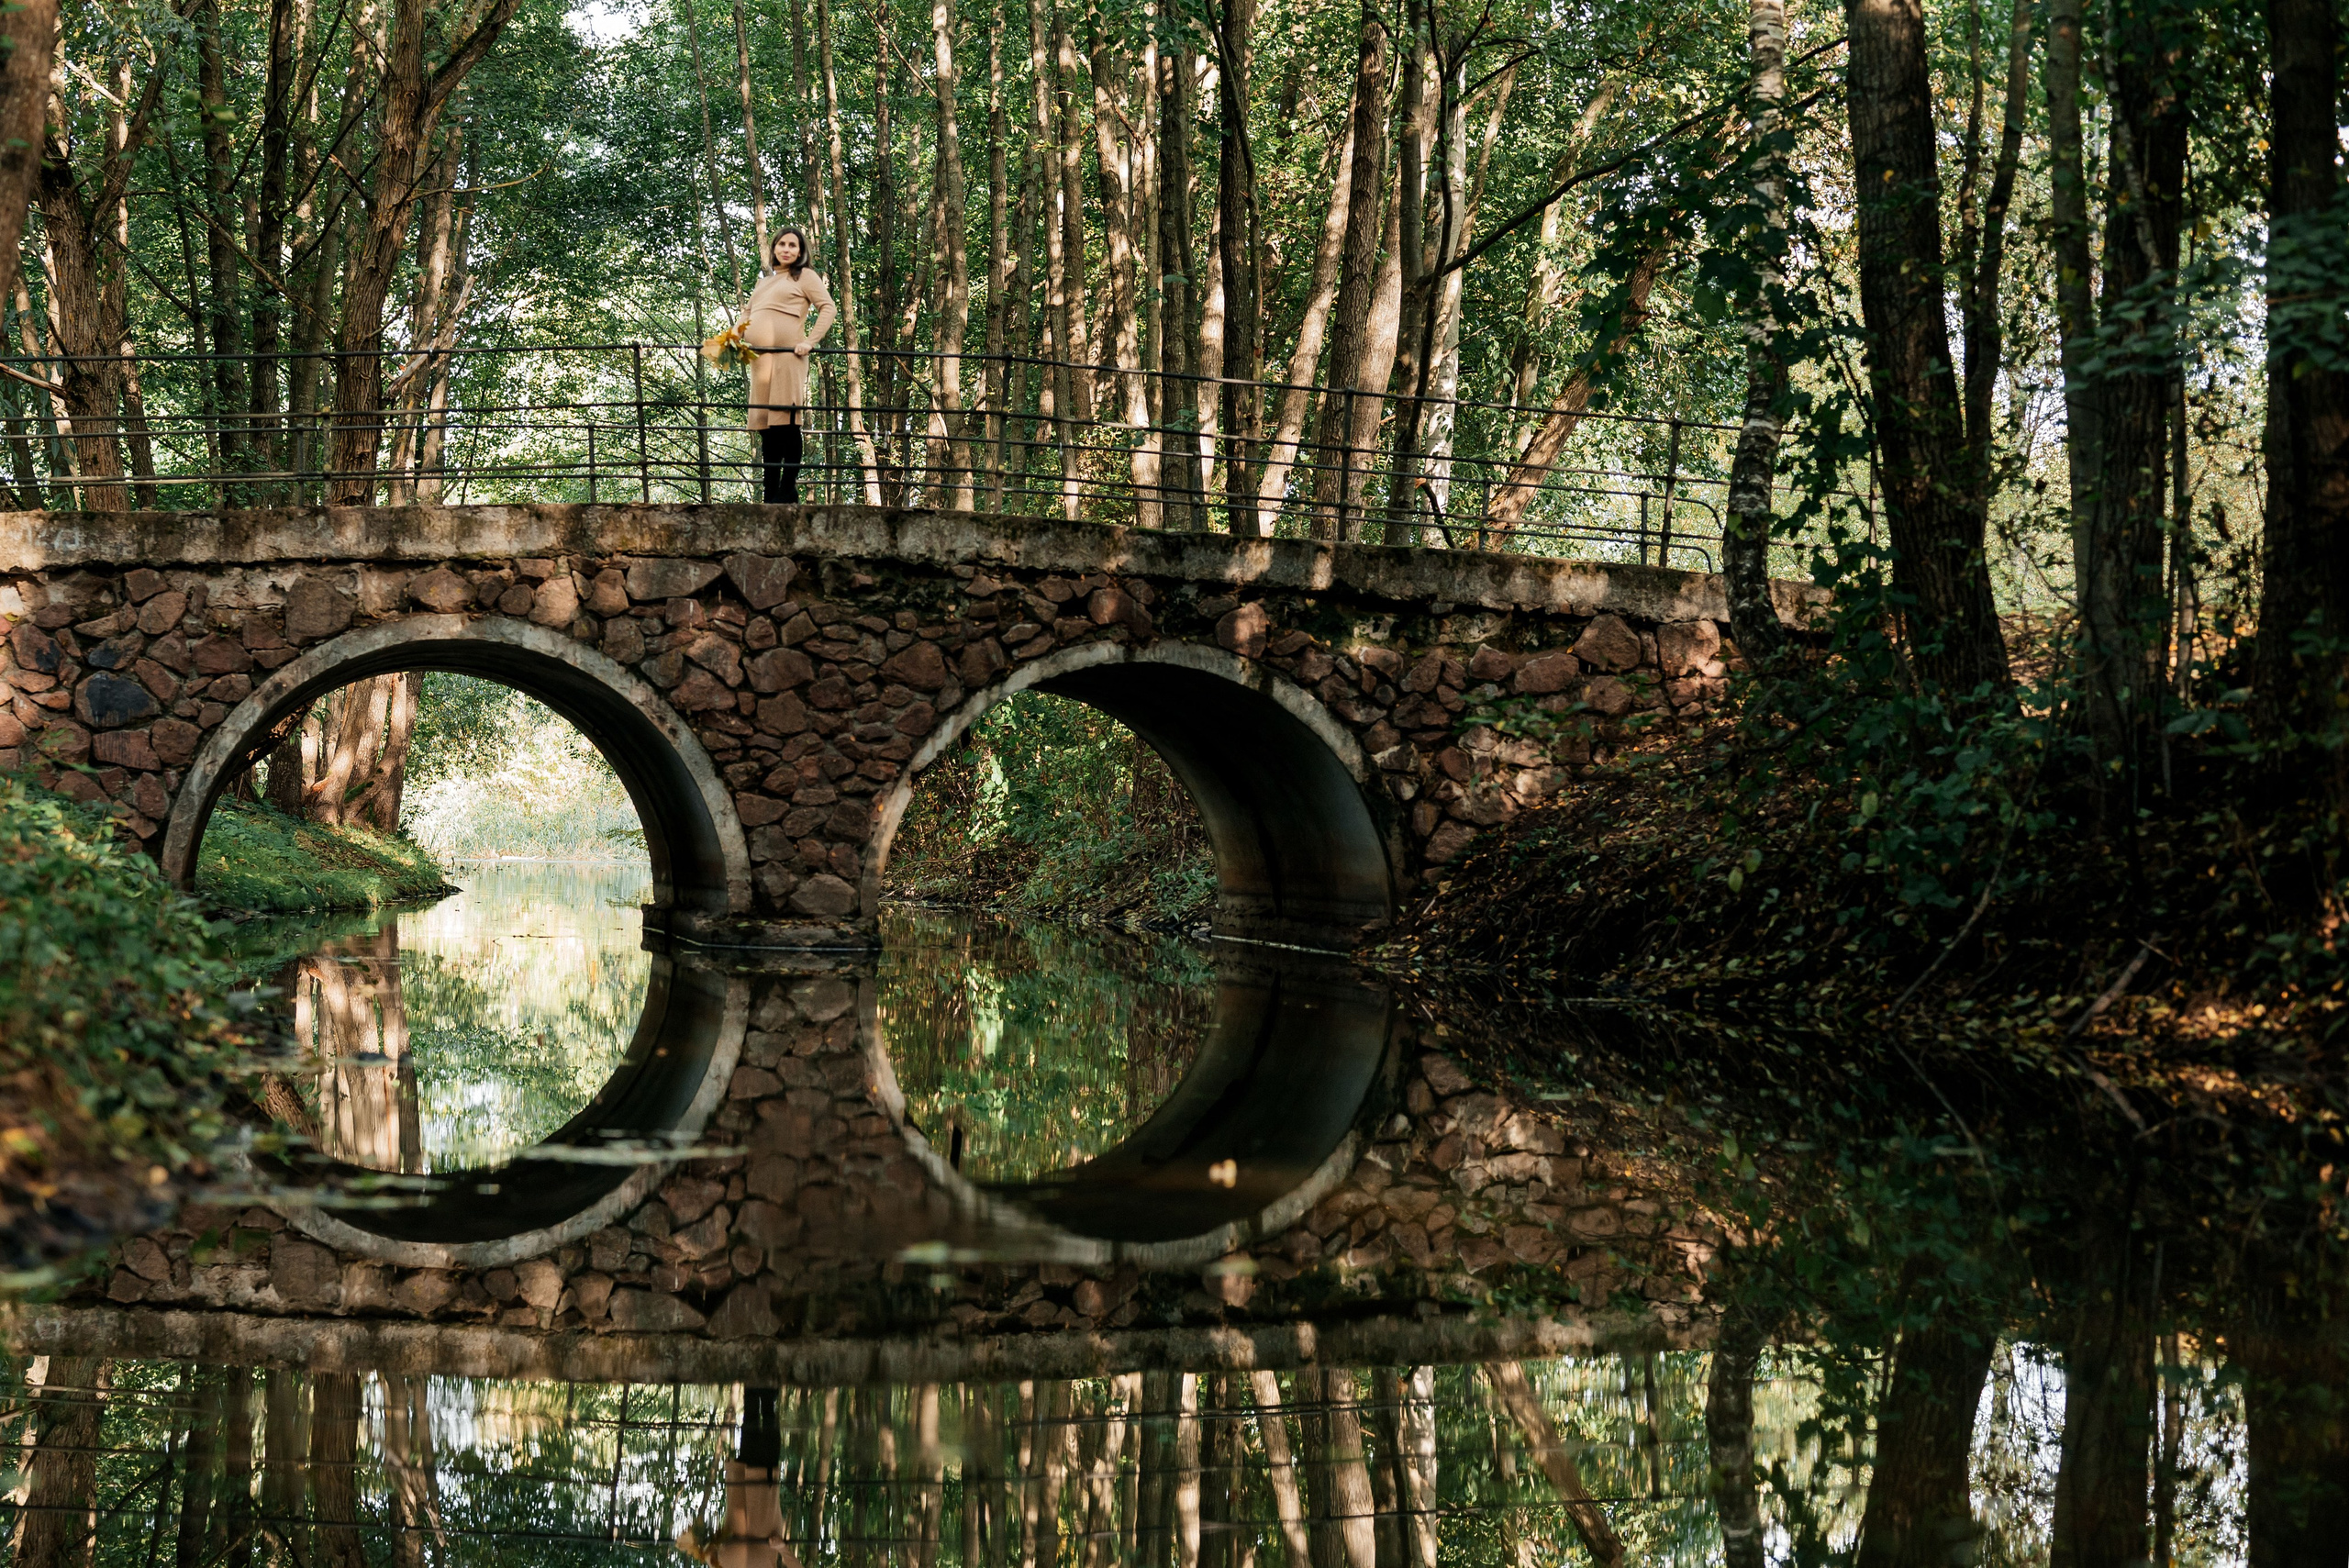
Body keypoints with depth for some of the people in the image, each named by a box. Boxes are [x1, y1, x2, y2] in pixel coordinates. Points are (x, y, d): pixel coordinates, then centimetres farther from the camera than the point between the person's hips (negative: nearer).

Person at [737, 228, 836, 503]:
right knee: (766, 428, 2)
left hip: (786, 356, -7)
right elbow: (747, 314, 32)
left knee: (786, 422, -12)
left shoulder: (805, 276, 8)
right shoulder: (764, 282, 28)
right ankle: (769, 493, 2)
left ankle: (788, 488, -11)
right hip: (759, 358, 7)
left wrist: (810, 342, -12)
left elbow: (827, 308, -2)